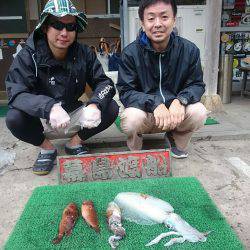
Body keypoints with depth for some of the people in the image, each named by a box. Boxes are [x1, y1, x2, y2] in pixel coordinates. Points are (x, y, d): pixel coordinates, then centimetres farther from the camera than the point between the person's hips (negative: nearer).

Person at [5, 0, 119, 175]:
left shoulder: (84, 54, -8)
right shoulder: (28, 56, -15)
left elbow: (105, 83, -10)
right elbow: (16, 93, -26)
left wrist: (95, 104, -34)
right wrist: (49, 107, -45)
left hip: (74, 119, 2)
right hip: (43, 122, -2)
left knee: (111, 109, -18)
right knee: (14, 118, -30)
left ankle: (75, 143, 5)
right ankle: (47, 148, 0)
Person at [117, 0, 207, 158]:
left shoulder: (189, 50, -8)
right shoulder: (131, 53, -13)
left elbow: (197, 85, -3)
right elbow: (126, 92, -15)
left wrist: (180, 101, -27)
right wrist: (155, 104, -33)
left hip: (176, 111, 2)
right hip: (145, 113, -2)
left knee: (199, 112, -26)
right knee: (131, 118, -34)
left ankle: (177, 143, 8)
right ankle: (135, 151, 3)